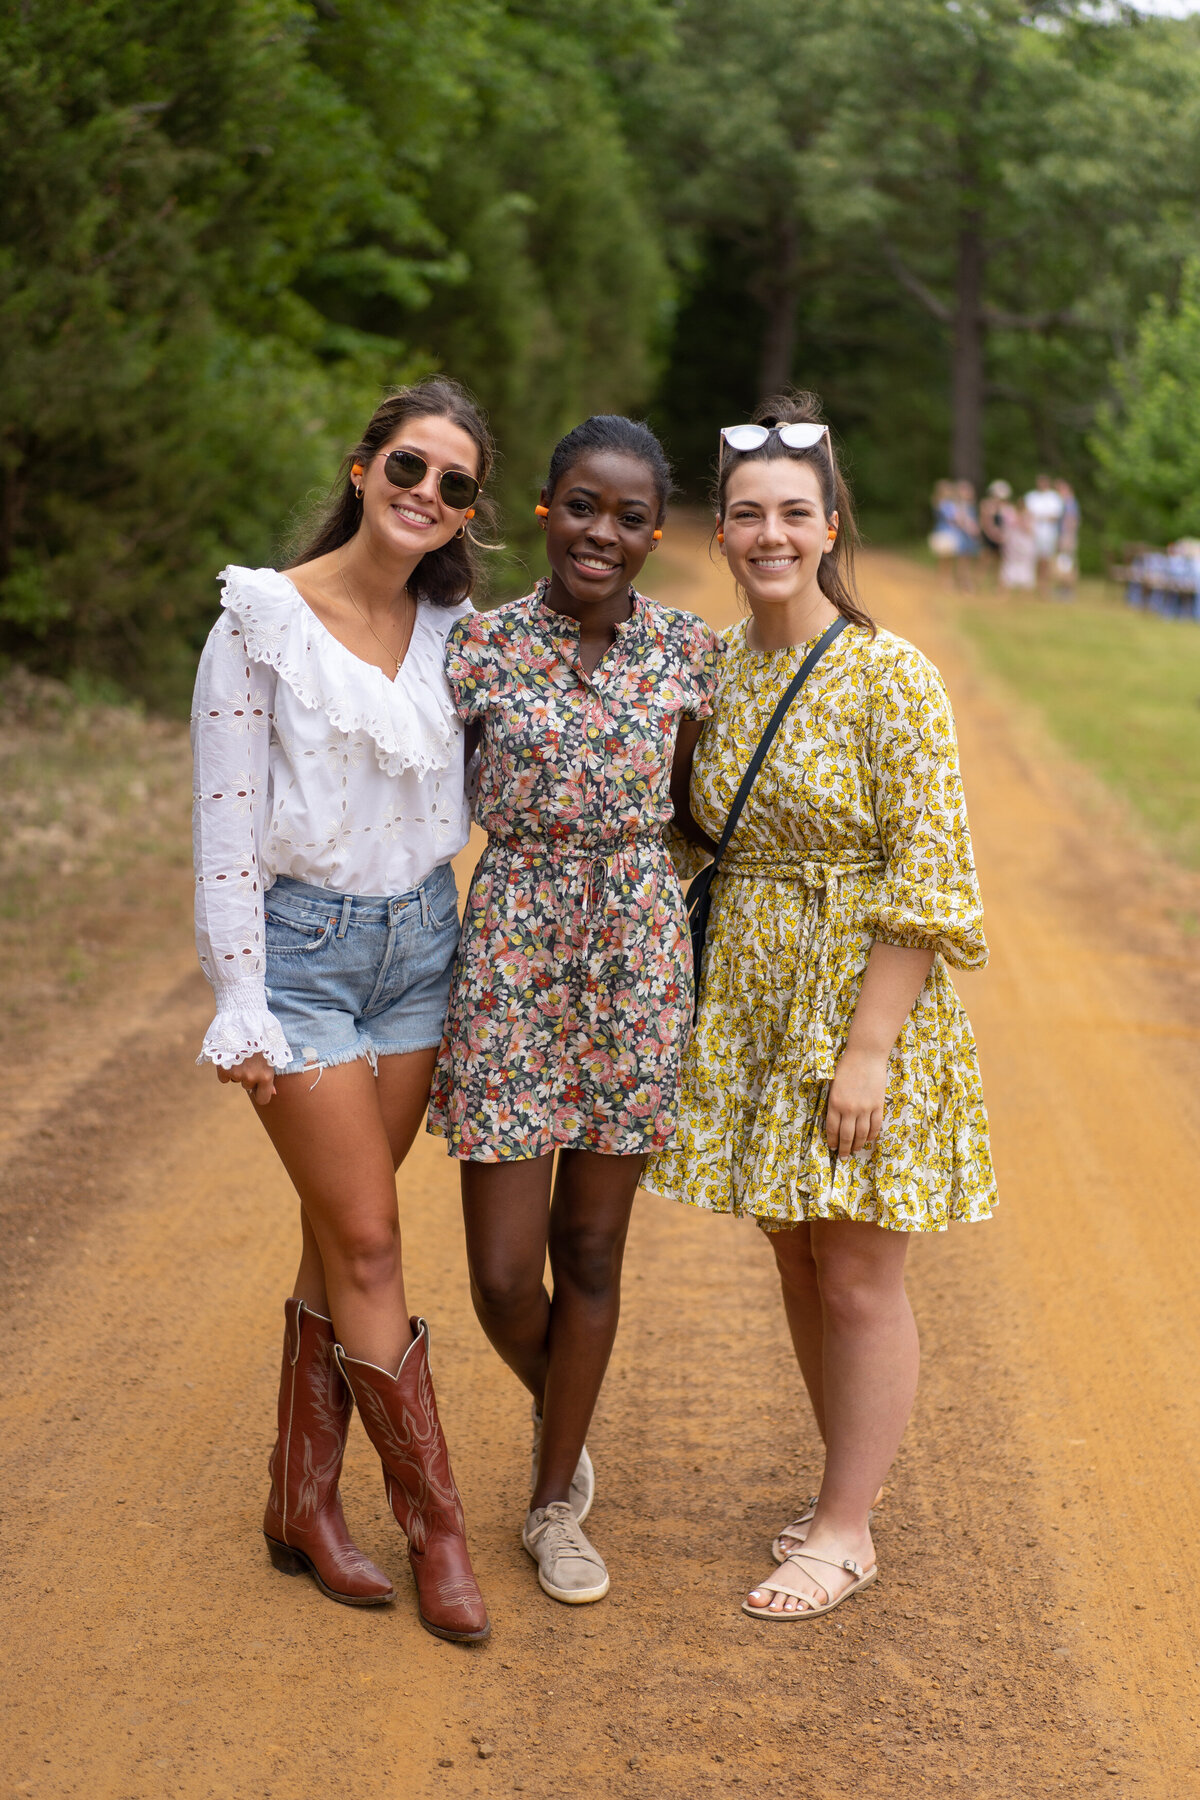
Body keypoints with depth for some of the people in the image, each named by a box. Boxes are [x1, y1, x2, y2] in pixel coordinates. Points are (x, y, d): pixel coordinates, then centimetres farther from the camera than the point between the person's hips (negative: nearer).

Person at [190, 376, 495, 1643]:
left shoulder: (453, 630, 4)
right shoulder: (264, 621, -10)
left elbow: (479, 790, 13)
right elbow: (225, 828, -10)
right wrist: (240, 1006, -13)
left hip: (418, 938, 5)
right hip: (301, 944, -5)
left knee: (342, 1235, 10)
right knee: (368, 1242, -3)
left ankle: (303, 1503, 22)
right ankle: (435, 1525, 10)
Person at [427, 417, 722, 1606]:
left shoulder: (687, 650, 1)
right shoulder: (482, 643, -5)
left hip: (639, 955, 2)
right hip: (510, 954, -1)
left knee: (591, 1249, 11)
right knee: (503, 1273, -1)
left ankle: (553, 1505, 28)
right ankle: (558, 1413, 35)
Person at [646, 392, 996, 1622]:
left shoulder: (890, 676, -13)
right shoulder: (715, 673, 6)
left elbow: (928, 881, -16)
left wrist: (868, 1049, -20)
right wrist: (694, 1004, 8)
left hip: (863, 1008, -6)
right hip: (752, 1009, 6)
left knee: (858, 1280, 3)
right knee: (797, 1264, 15)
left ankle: (848, 1529, 17)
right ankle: (848, 1484, 32)